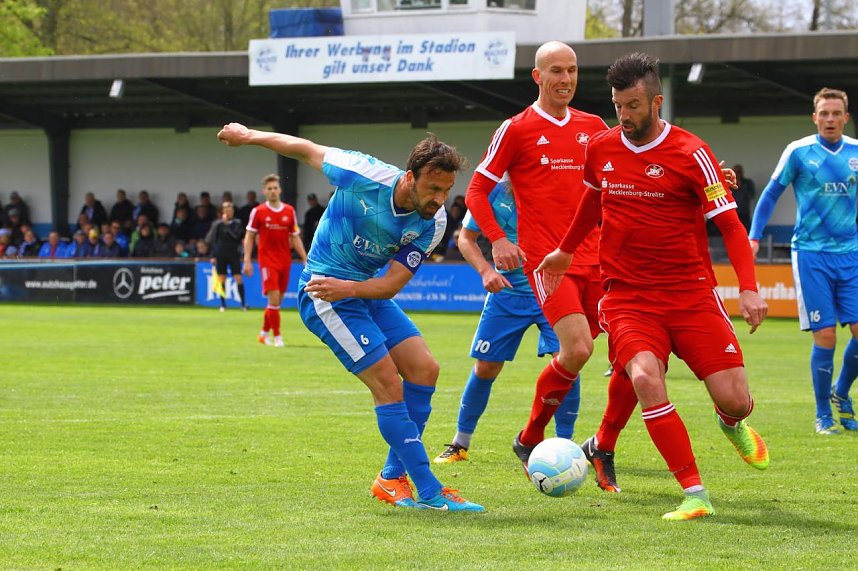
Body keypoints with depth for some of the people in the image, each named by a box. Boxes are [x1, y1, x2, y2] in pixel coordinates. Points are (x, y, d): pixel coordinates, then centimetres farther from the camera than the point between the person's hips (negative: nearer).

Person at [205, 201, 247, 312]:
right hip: (221, 255, 1)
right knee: (221, 280, 2)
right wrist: (213, 256, 1)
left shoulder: (237, 223, 4)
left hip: (234, 254, -1)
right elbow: (212, 241, 6)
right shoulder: (217, 224, 4)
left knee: (238, 279, -7)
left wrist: (228, 224, -13)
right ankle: (223, 304, 10)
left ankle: (243, 304, -5)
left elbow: (237, 235, -13)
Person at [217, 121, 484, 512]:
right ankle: (429, 493, -15)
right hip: (323, 292, -6)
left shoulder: (432, 223, -11)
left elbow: (392, 284, -12)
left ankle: (393, 477, 10)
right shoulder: (365, 176, -25)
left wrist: (348, 288, -31)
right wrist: (249, 136, 3)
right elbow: (306, 150, -9)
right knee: (388, 383, -15)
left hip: (370, 292, 6)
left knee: (424, 369, -4)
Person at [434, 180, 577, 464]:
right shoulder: (494, 193, -8)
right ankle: (460, 444, 24)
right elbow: (466, 238, 3)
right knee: (485, 367, 4)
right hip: (507, 291, 1)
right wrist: (486, 270, -14)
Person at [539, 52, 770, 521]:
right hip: (627, 295, 2)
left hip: (690, 293, -2)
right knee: (645, 377, -28)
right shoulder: (600, 148, 4)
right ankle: (694, 495, -21)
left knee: (735, 400, -9)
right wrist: (566, 250, 39)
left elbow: (731, 225, -8)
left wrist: (748, 288, -21)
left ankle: (731, 424, 33)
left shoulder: (690, 153, -9)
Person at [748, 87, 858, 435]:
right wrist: (754, 237, -4)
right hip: (811, 253, -3)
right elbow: (771, 195, 4)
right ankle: (823, 416, 7)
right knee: (825, 336, -7)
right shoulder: (799, 152, -4)